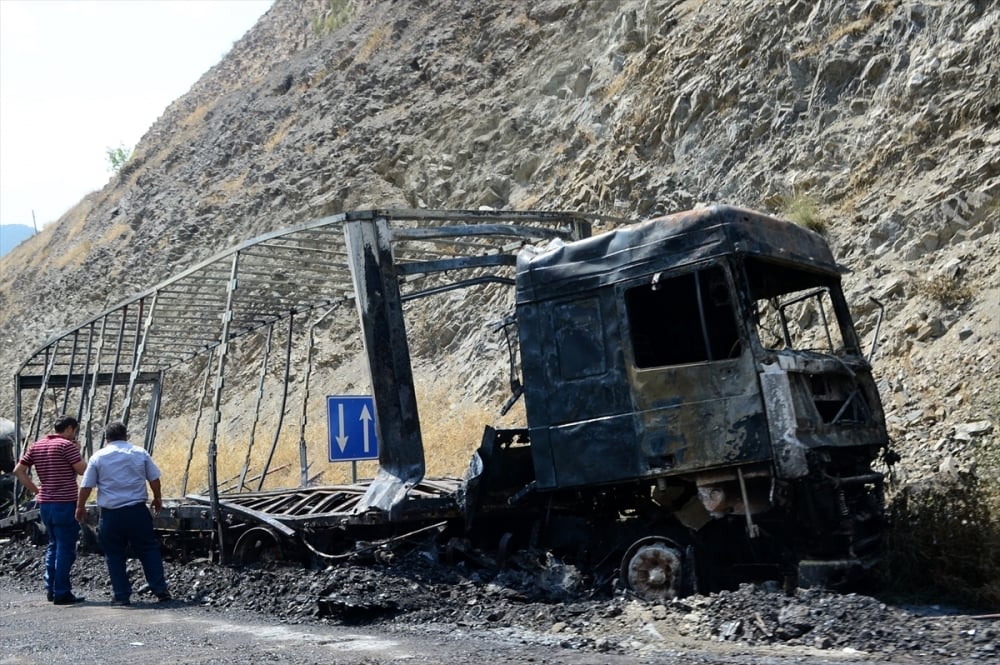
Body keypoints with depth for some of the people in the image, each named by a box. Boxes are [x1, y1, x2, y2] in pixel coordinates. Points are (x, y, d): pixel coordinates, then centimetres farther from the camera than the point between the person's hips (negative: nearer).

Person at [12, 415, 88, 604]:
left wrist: (35, 489, 11)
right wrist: (77, 452, 2)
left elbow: (18, 470, 9)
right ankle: (62, 593, 1)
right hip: (65, 504, -7)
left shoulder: (36, 446, 11)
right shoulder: (67, 445, -11)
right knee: (65, 549, -1)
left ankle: (51, 589, 19)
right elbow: (82, 470, -14)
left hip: (45, 503, 7)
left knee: (53, 546, 19)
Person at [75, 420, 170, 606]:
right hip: (137, 511, 1)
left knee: (114, 555, 10)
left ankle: (121, 596, 11)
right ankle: (160, 590, 7)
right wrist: (157, 499, 22)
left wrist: (80, 507, 16)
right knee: (149, 550, 10)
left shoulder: (98, 457, 1)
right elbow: (154, 479, 6)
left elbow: (86, 486, 2)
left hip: (111, 514, -1)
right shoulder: (140, 453, 4)